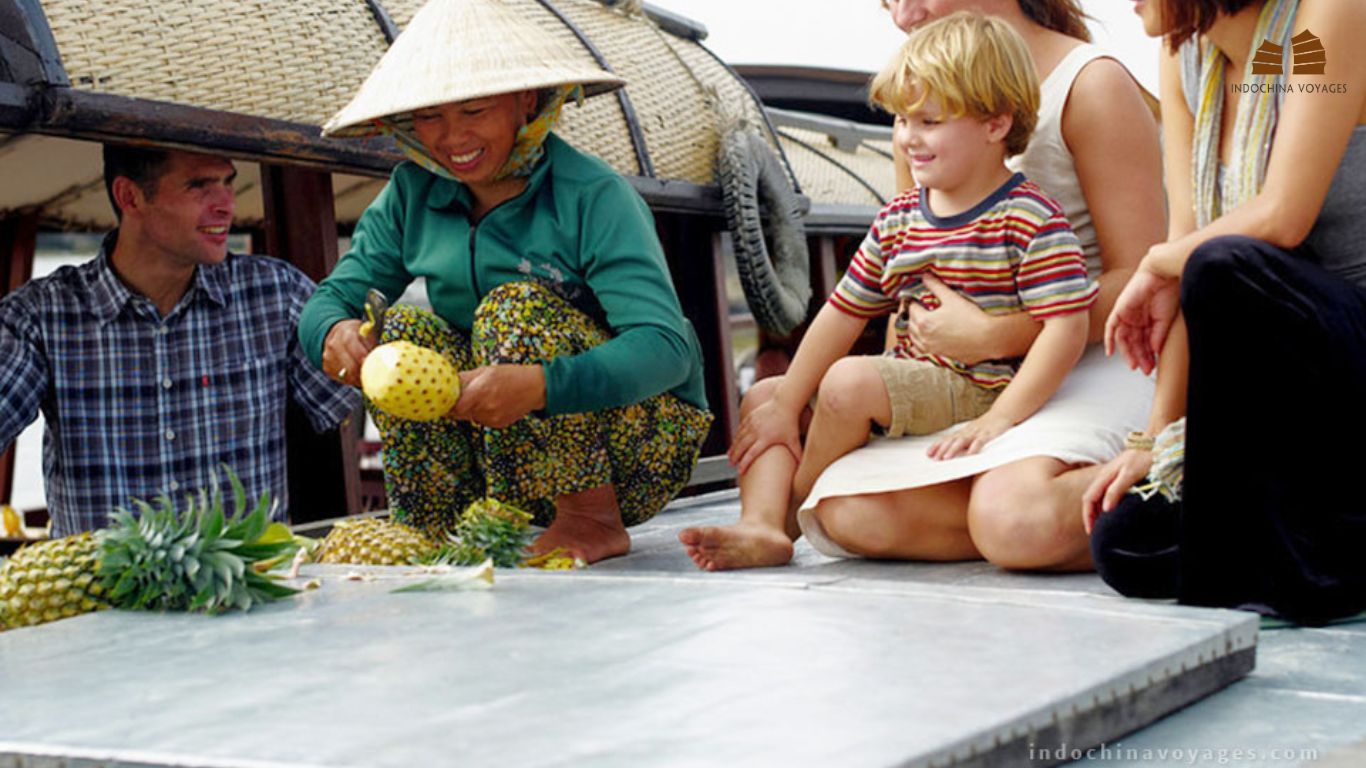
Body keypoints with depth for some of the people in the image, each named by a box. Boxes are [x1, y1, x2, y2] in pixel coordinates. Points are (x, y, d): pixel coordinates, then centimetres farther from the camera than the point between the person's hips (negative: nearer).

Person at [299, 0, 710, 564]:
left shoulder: (593, 196, -19)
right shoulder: (412, 195, 0)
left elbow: (666, 347, -29)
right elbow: (334, 296, 0)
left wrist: (539, 384, -47)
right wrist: (333, 331, -27)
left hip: (642, 448, -5)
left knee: (516, 307, -26)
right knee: (403, 332, -13)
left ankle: (594, 520, -18)